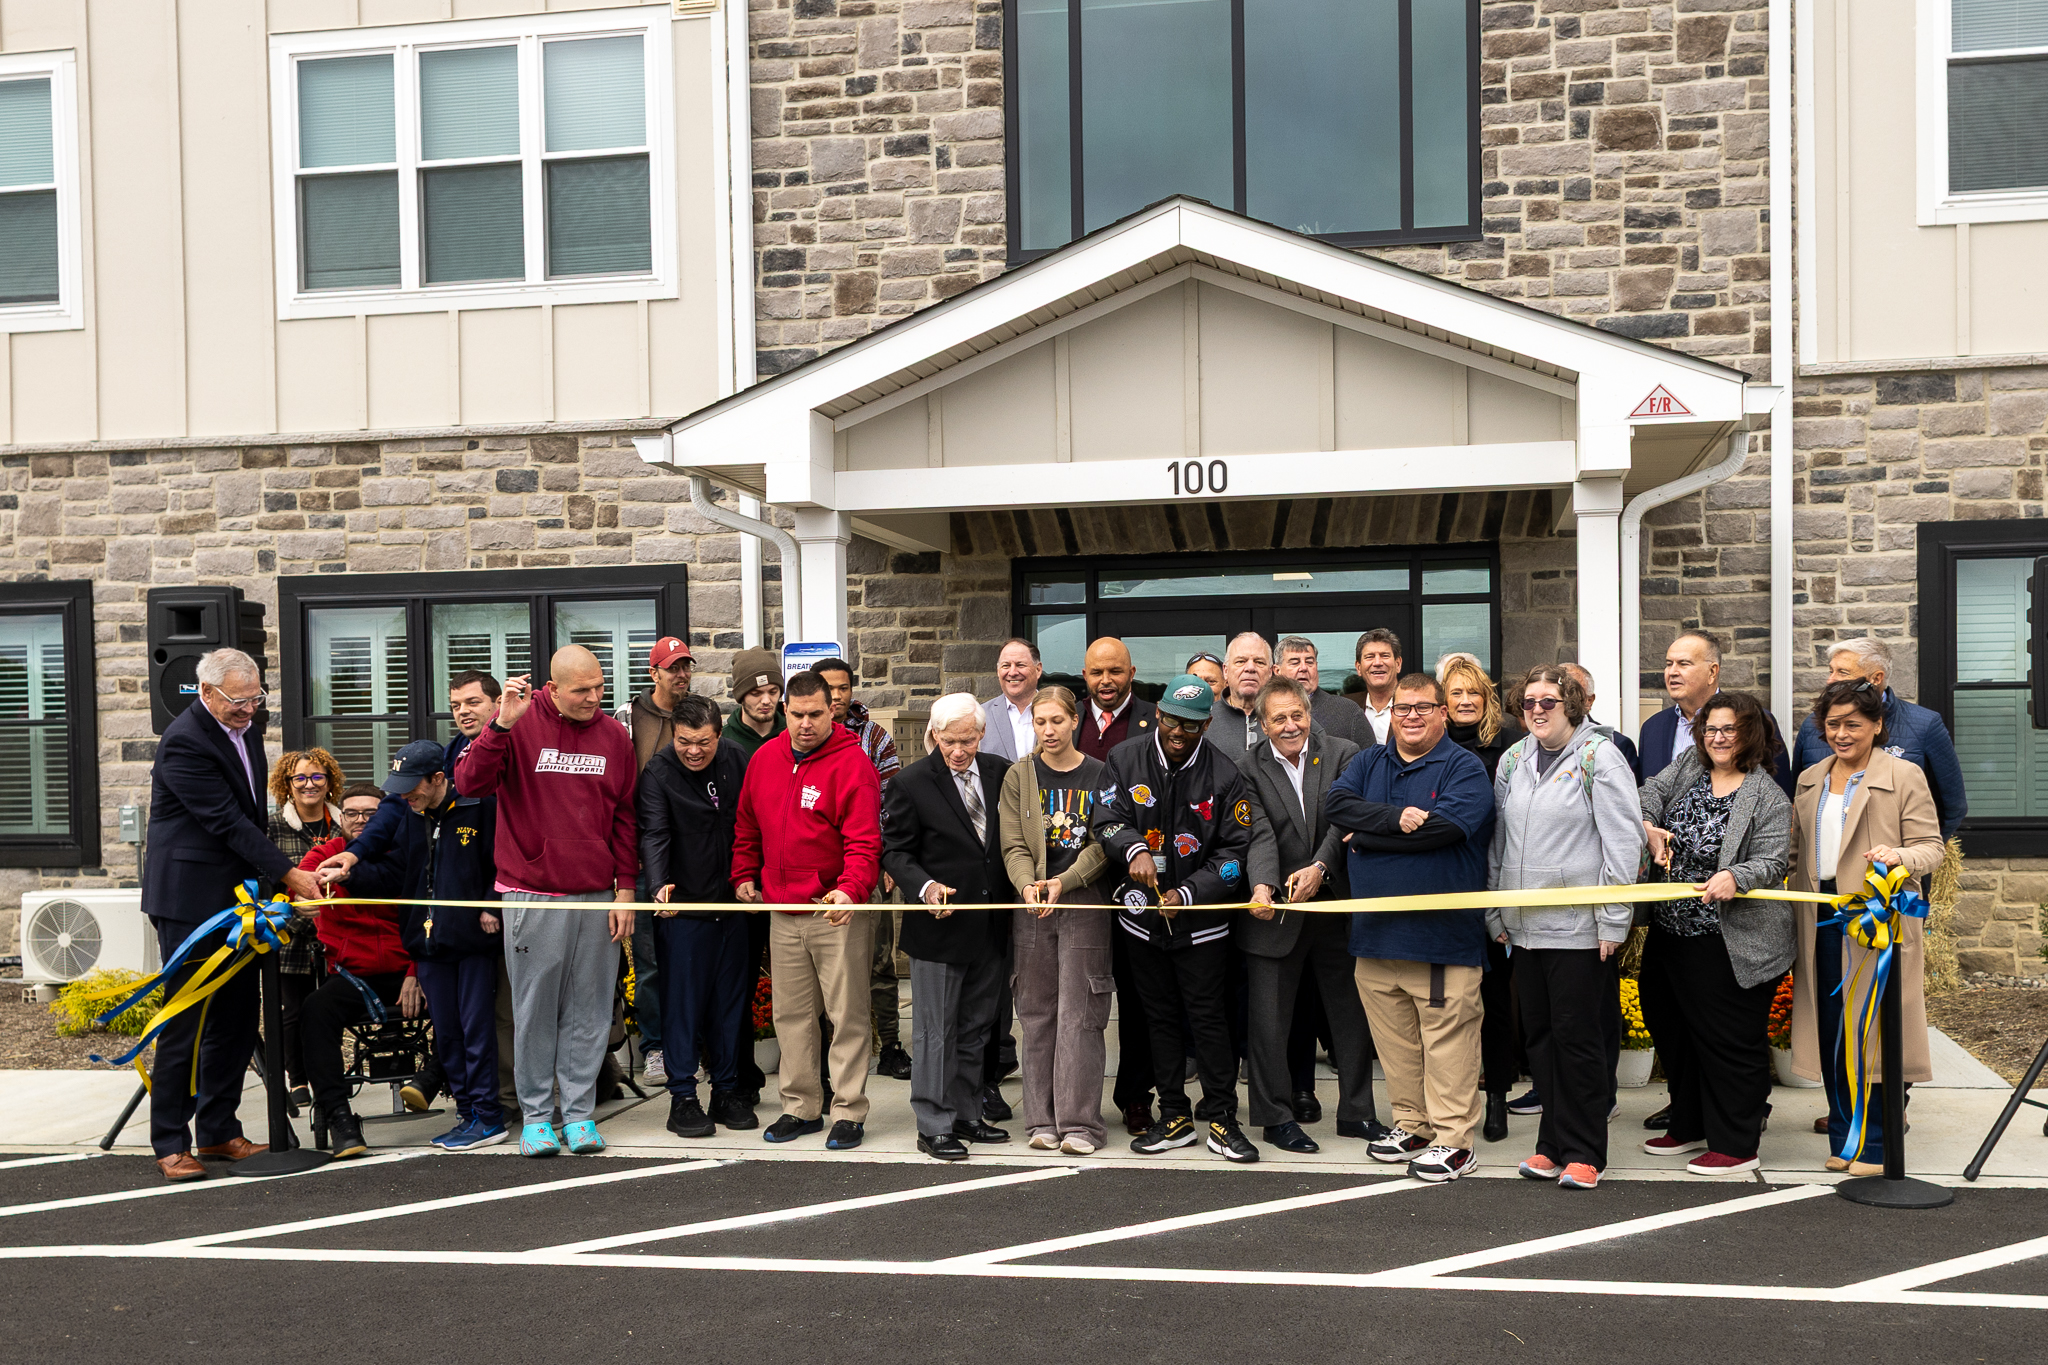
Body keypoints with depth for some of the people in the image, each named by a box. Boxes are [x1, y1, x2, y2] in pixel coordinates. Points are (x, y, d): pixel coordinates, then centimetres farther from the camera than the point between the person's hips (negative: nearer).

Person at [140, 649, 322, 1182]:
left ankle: (218, 1131, 20)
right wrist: (287, 873, -19)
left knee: (236, 1020, 11)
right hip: (191, 901, -9)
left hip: (236, 897, 9)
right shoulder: (184, 742, -17)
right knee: (185, 1023, -3)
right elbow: (227, 821, -20)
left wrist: (268, 880, 12)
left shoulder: (246, 731, 10)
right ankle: (170, 1143, 6)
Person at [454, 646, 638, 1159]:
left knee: (589, 1009, 5)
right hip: (532, 895, -3)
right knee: (534, 1009, 2)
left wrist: (625, 888, 6)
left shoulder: (614, 736, 8)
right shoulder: (520, 725, -1)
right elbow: (469, 783, -12)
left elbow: (625, 817, 11)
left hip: (597, 895, 3)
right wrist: (501, 724, -24)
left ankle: (580, 1111, 15)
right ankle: (536, 1114, 13)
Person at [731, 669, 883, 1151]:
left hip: (839, 912, -6)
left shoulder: (852, 764, -12)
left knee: (847, 1013, 0)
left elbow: (864, 841, -19)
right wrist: (743, 875, 13)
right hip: (781, 911, 6)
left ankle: (849, 1112, 9)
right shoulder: (765, 758, 8)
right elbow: (747, 826, 20)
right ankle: (801, 1107, 24)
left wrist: (851, 890, -33)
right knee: (791, 1014, 12)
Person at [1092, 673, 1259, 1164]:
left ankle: (1222, 1120, 9)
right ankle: (1174, 1117, 22)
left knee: (1208, 1017, -2)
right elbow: (1107, 819, -5)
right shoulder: (1126, 760, 0)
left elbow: (1234, 848, -5)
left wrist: (1189, 893, -15)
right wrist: (1135, 848, -26)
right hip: (1143, 913, 3)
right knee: (1160, 1017, 12)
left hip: (1201, 920, -3)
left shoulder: (1223, 775, -6)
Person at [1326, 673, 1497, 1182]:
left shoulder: (1464, 768, -2)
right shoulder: (1369, 763, 15)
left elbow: (1444, 825, -18)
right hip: (1376, 930, 6)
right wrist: (1397, 818, -16)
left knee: (1447, 1038, -3)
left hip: (1443, 934, -5)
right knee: (1393, 1036, 12)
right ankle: (1412, 1125, 25)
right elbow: (1338, 804, -2)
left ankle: (1453, 1139, 4)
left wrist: (1369, 833, -9)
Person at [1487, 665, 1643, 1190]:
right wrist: (1496, 913, 16)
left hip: (1578, 925, -6)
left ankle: (1584, 1152, 9)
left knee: (1575, 1034, -2)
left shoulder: (1599, 757, -5)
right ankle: (1553, 1144, 20)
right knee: (1539, 1033, 9)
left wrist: (1612, 920, -11)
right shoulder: (1512, 760, 12)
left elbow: (1624, 840, -8)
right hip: (1524, 924, 6)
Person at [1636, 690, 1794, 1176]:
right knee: (1672, 1030, 18)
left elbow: (1771, 861, -17)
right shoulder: (1690, 765, 8)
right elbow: (1651, 791, 11)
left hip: (1728, 944, -7)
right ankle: (1690, 1127, 34)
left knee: (1728, 1042, -1)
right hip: (1670, 931, 7)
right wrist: (1649, 826, -9)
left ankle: (1735, 1145, 11)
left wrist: (1735, 877, -36)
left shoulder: (1768, 799, -11)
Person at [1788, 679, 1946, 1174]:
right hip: (1822, 923, 5)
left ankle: (1876, 1145, 5)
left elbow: (1931, 846, -5)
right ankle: (1843, 1140, 17)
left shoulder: (1905, 777, -1)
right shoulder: (1809, 781, 16)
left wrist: (1900, 855, -27)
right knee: (1830, 1033, 7)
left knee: (1873, 1030, -5)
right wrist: (1793, 927, 15)